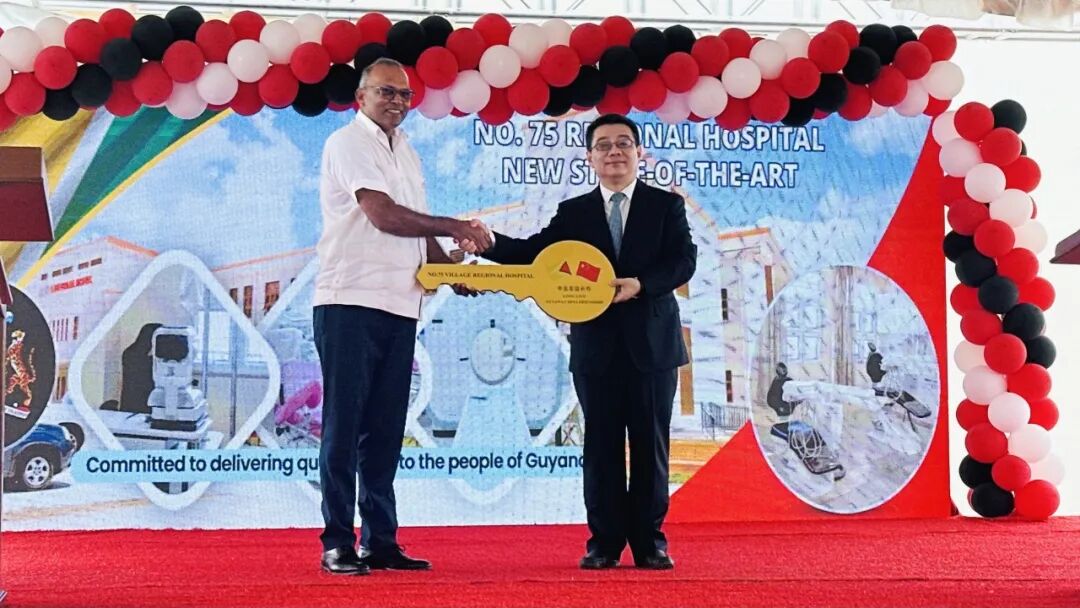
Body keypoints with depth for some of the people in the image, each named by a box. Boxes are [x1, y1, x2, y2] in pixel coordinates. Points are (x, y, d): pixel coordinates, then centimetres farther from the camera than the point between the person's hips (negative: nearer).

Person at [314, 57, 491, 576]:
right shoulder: (347, 143, -4)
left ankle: (380, 541, 15)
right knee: (344, 425, -3)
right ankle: (337, 543, 3)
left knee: (385, 429, 9)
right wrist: (455, 227, -10)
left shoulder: (406, 153, 20)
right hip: (351, 301, -7)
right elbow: (384, 215, -15)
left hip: (400, 305, 7)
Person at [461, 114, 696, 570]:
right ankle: (604, 542, 11)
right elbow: (534, 253, -1)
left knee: (650, 444, 3)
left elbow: (684, 260, -5)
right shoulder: (573, 212, 11)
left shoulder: (666, 205, 6)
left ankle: (649, 541, 12)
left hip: (652, 343, -1)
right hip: (595, 346, 1)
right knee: (601, 446, 4)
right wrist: (489, 242, -18)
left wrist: (640, 284, -21)